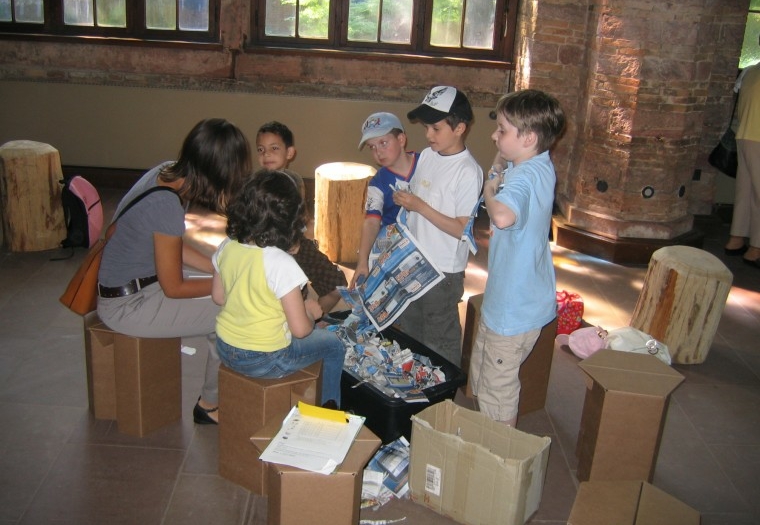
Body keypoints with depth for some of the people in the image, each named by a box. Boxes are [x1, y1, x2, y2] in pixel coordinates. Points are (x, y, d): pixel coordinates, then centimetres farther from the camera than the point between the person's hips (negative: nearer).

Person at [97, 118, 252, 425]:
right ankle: (211, 405, 11)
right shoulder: (167, 204, -29)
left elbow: (175, 248, 8)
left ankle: (219, 395, 14)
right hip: (128, 305, -9)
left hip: (140, 282, 9)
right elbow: (174, 288, -20)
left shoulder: (167, 172, -4)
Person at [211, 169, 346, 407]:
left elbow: (218, 297, 6)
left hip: (225, 349, 7)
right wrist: (310, 311, -3)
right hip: (264, 360, -7)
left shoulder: (227, 247, -10)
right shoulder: (282, 264, -28)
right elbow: (300, 329, -23)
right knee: (333, 345, 17)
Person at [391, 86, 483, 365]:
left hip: (444, 272, -8)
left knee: (439, 343, 8)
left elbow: (462, 229, -20)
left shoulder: (468, 172, -19)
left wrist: (419, 206, -23)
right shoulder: (427, 155, 3)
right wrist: (402, 199, -2)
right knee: (409, 332, 23)